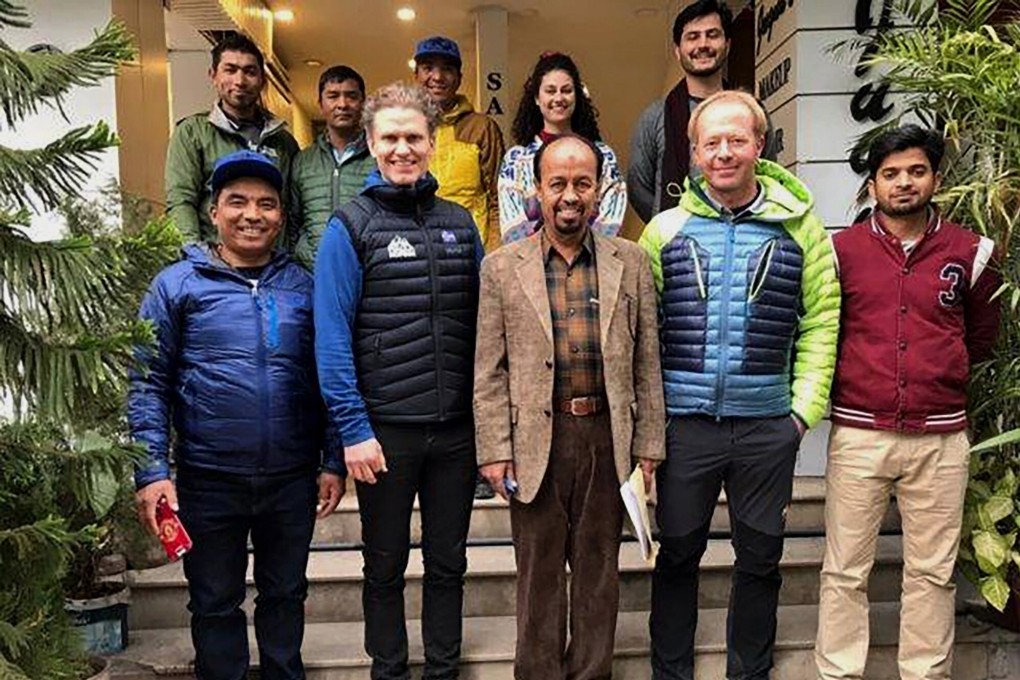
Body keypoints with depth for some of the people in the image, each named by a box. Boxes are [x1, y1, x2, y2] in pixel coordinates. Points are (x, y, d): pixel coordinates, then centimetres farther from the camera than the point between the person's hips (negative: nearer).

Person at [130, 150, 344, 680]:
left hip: (293, 478, 2)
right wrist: (151, 472, -10)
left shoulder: (303, 286, 4)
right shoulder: (177, 285, -1)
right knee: (215, 605, 16)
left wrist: (334, 462, 2)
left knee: (285, 596, 19)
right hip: (208, 480, -1)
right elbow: (147, 384, -3)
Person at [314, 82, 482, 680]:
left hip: (456, 428, 4)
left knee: (448, 563, 17)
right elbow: (332, 336, -9)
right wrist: (354, 429, -14)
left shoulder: (460, 223, 7)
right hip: (384, 430, -3)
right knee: (386, 567, 15)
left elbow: (482, 321, 9)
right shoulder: (350, 228, -5)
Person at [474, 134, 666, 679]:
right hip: (536, 440, -1)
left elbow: (646, 362, 6)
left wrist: (647, 444, 3)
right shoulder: (502, 267, 1)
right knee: (539, 575, 12)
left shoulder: (630, 263, 5)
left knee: (598, 572, 14)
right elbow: (490, 371, 0)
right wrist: (495, 450, -4)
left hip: (609, 437, 1)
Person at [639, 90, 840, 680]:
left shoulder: (799, 225, 2)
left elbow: (820, 321, 1)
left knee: (761, 559, 15)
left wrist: (806, 407, -5)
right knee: (678, 555, 13)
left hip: (769, 425, 1)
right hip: (685, 424, 0)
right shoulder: (666, 229, 2)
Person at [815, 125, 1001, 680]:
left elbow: (981, 338, 20)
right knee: (845, 571, 5)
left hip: (941, 437, 1)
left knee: (932, 572, 10)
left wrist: (935, 371, 15)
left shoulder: (971, 253, 7)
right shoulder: (841, 249, 3)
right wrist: (860, 372, 8)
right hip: (858, 432, -1)